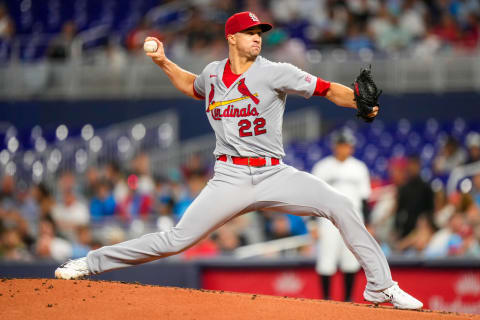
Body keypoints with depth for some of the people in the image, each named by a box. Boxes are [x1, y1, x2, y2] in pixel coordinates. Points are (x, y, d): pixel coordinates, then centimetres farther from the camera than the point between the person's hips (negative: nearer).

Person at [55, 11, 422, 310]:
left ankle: (381, 286, -12)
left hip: (274, 175, -1)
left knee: (341, 206, -20)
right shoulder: (213, 73, 8)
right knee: (177, 240, -8)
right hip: (230, 177, 1)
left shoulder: (275, 73, -5)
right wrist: (163, 62, 20)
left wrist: (361, 103, -29)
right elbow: (192, 86, 33)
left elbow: (327, 89, -12)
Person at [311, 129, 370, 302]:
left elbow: (364, 198, 13)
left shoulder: (359, 168, 11)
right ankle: (326, 298, 1)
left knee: (351, 260, 1)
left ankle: (348, 298, 9)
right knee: (327, 259, -7)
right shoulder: (322, 167, 2)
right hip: (329, 218, -3)